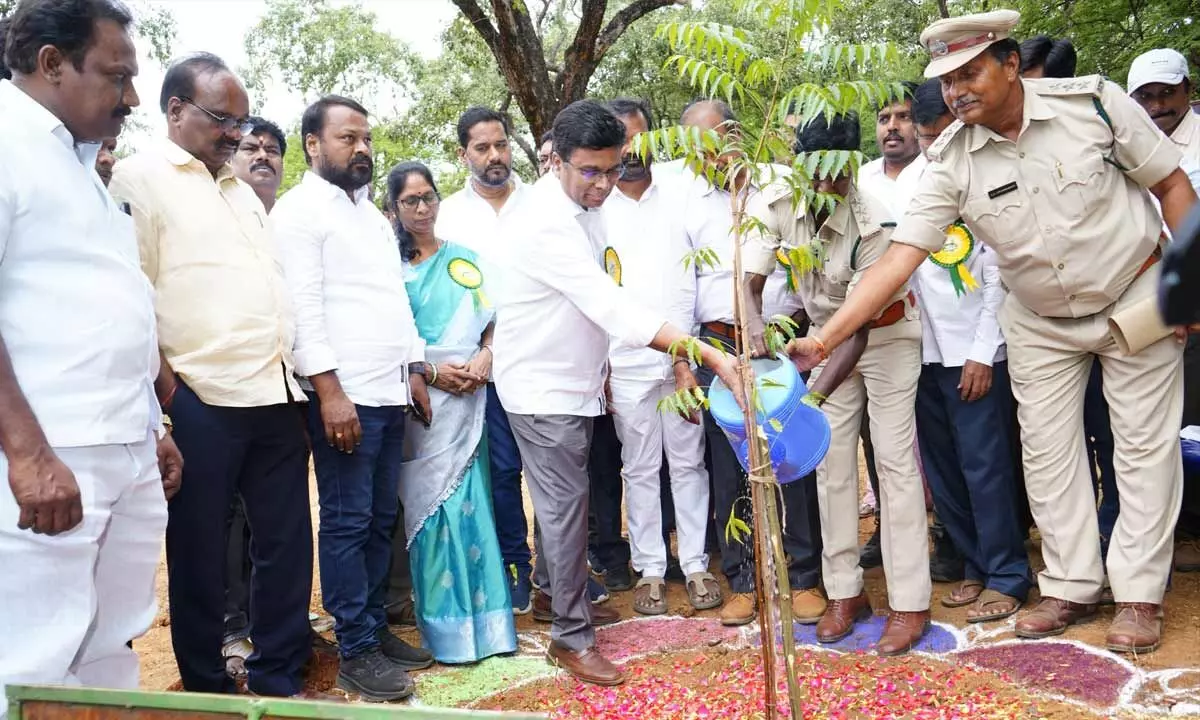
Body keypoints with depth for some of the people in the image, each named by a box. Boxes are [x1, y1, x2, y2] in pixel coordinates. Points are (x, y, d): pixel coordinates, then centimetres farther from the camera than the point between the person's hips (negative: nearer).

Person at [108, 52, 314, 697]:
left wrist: (294, 377, 14)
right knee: (199, 551, 5)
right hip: (201, 400, -7)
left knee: (286, 543, 10)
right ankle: (206, 689, 19)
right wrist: (169, 390, -13)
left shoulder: (241, 192, 20)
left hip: (275, 394, 7)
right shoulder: (142, 178, -3)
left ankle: (279, 678, 22)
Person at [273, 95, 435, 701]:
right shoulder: (300, 210, -5)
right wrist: (330, 391, -19)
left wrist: (414, 370, 16)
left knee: (380, 520, 12)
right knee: (347, 524, -2)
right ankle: (355, 652, 6)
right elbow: (303, 307, -14)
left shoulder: (372, 214, 20)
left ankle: (375, 627, 22)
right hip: (343, 395, -8)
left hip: (390, 393, 8)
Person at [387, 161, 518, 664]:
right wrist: (429, 370, -12)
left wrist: (485, 357, -6)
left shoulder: (464, 258, 14)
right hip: (418, 397, -2)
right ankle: (447, 625, 7)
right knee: (433, 504, -2)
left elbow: (490, 318, 13)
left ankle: (483, 618, 11)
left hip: (470, 393, 3)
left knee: (470, 501, 2)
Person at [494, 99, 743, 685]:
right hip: (542, 388, -8)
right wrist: (710, 356, -37)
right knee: (567, 505, -3)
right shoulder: (546, 223, -25)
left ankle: (553, 588, 37)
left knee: (562, 498, 19)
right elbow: (612, 306, -33)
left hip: (574, 381, 8)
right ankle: (571, 637, 8)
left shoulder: (583, 209, 4)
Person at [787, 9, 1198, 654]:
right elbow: (899, 257, -22)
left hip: (1136, 298, -2)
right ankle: (1071, 587, 21)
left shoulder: (1092, 101, -19)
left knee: (1145, 445, 3)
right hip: (1040, 322, 2)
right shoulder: (951, 161, -16)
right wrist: (824, 340, -31)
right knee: (1047, 452, 5)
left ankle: (1139, 594, 16)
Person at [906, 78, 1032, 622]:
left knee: (985, 466, -2)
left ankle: (1007, 576, 11)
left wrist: (983, 353, -11)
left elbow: (998, 275, -9)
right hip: (924, 348, 6)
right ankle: (976, 566, 24)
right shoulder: (909, 184, 9)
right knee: (941, 469, 10)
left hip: (974, 350, -5)